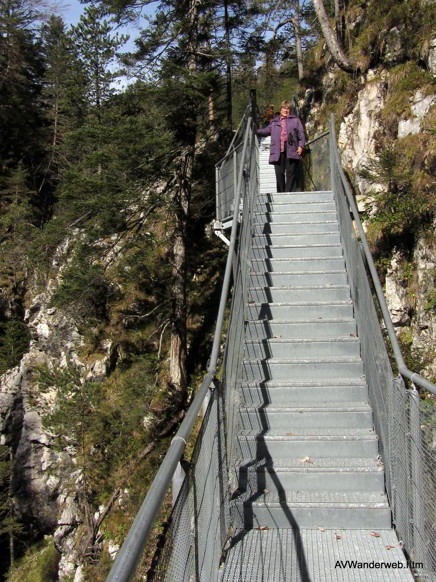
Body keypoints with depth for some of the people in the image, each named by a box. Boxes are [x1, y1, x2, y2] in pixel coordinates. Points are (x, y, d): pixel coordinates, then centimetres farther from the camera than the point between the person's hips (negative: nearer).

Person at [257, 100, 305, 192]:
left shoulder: (295, 120, 15)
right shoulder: (274, 121, 21)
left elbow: (301, 133, 9)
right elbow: (266, 131, 27)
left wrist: (301, 146, -3)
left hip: (291, 150, -2)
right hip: (278, 151, 2)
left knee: (290, 173, -5)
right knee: (279, 173, -2)